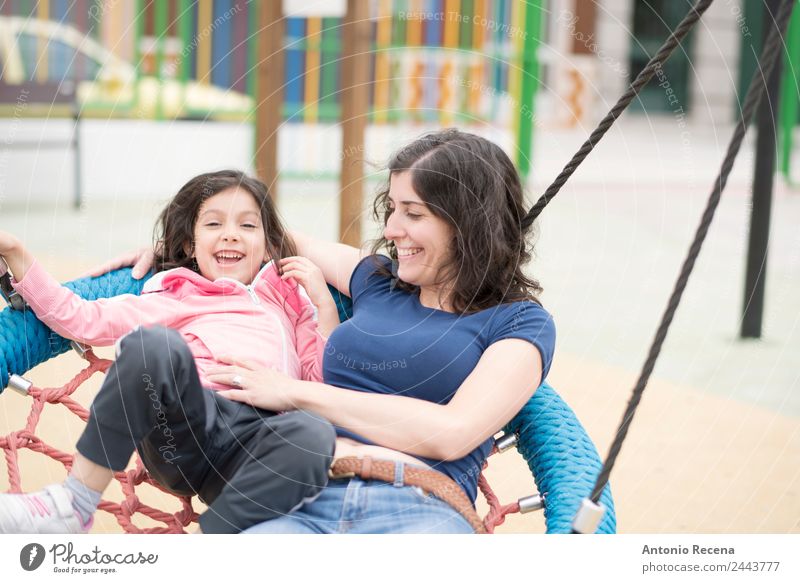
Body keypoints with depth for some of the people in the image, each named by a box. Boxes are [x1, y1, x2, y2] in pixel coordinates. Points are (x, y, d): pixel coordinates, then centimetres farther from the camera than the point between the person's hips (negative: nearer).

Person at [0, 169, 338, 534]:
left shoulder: (289, 301, 32)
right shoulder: (176, 296, 28)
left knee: (313, 435, -35)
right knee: (155, 344, -32)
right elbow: (85, 320, 17)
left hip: (260, 435, 1)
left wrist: (324, 303, 16)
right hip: (187, 421, -1)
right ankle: (74, 504, -23)